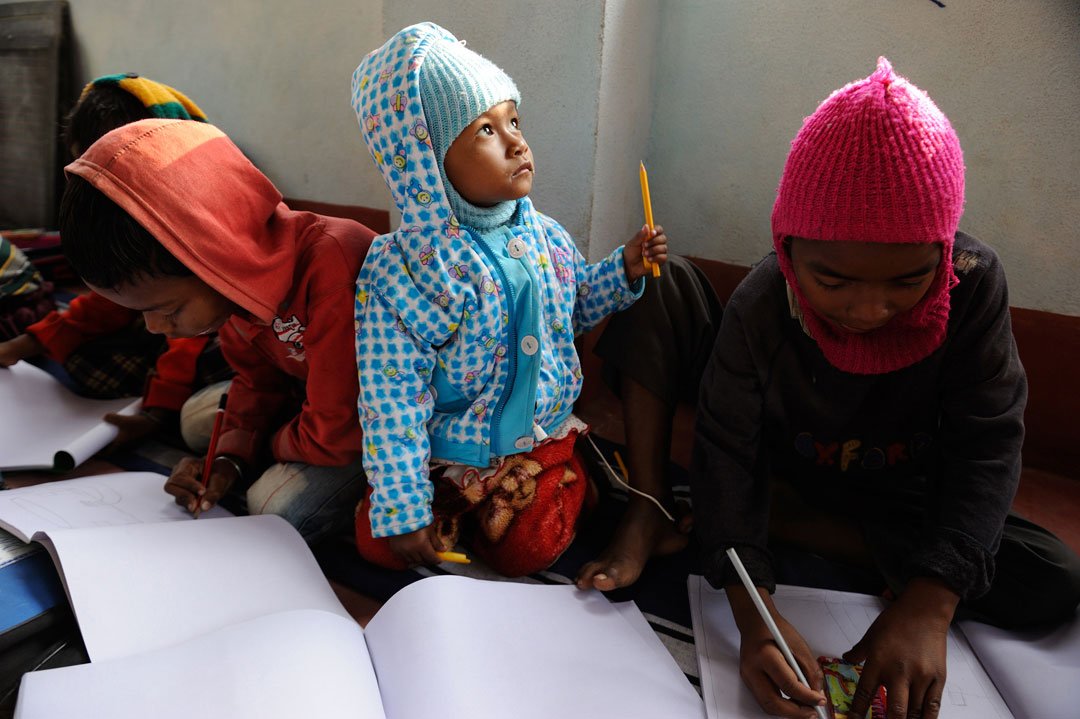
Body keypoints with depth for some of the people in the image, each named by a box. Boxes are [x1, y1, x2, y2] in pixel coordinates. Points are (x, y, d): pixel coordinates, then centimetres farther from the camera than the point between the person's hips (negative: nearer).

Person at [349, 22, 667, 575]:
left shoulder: (545, 237, -8)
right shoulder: (398, 271, -22)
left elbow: (574, 307, 14)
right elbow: (391, 400, -21)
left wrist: (624, 269, -4)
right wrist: (402, 512, -20)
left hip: (540, 437, 2)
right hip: (444, 450, -2)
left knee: (525, 552, -9)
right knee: (379, 543, -8)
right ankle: (453, 510, 20)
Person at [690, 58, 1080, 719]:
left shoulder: (975, 285, -24)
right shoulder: (760, 308, -26)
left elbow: (987, 447, -25)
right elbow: (729, 449, -28)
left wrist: (929, 605, -39)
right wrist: (754, 612, -42)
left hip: (907, 492, 2)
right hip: (789, 479, -1)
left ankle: (814, 529, -9)